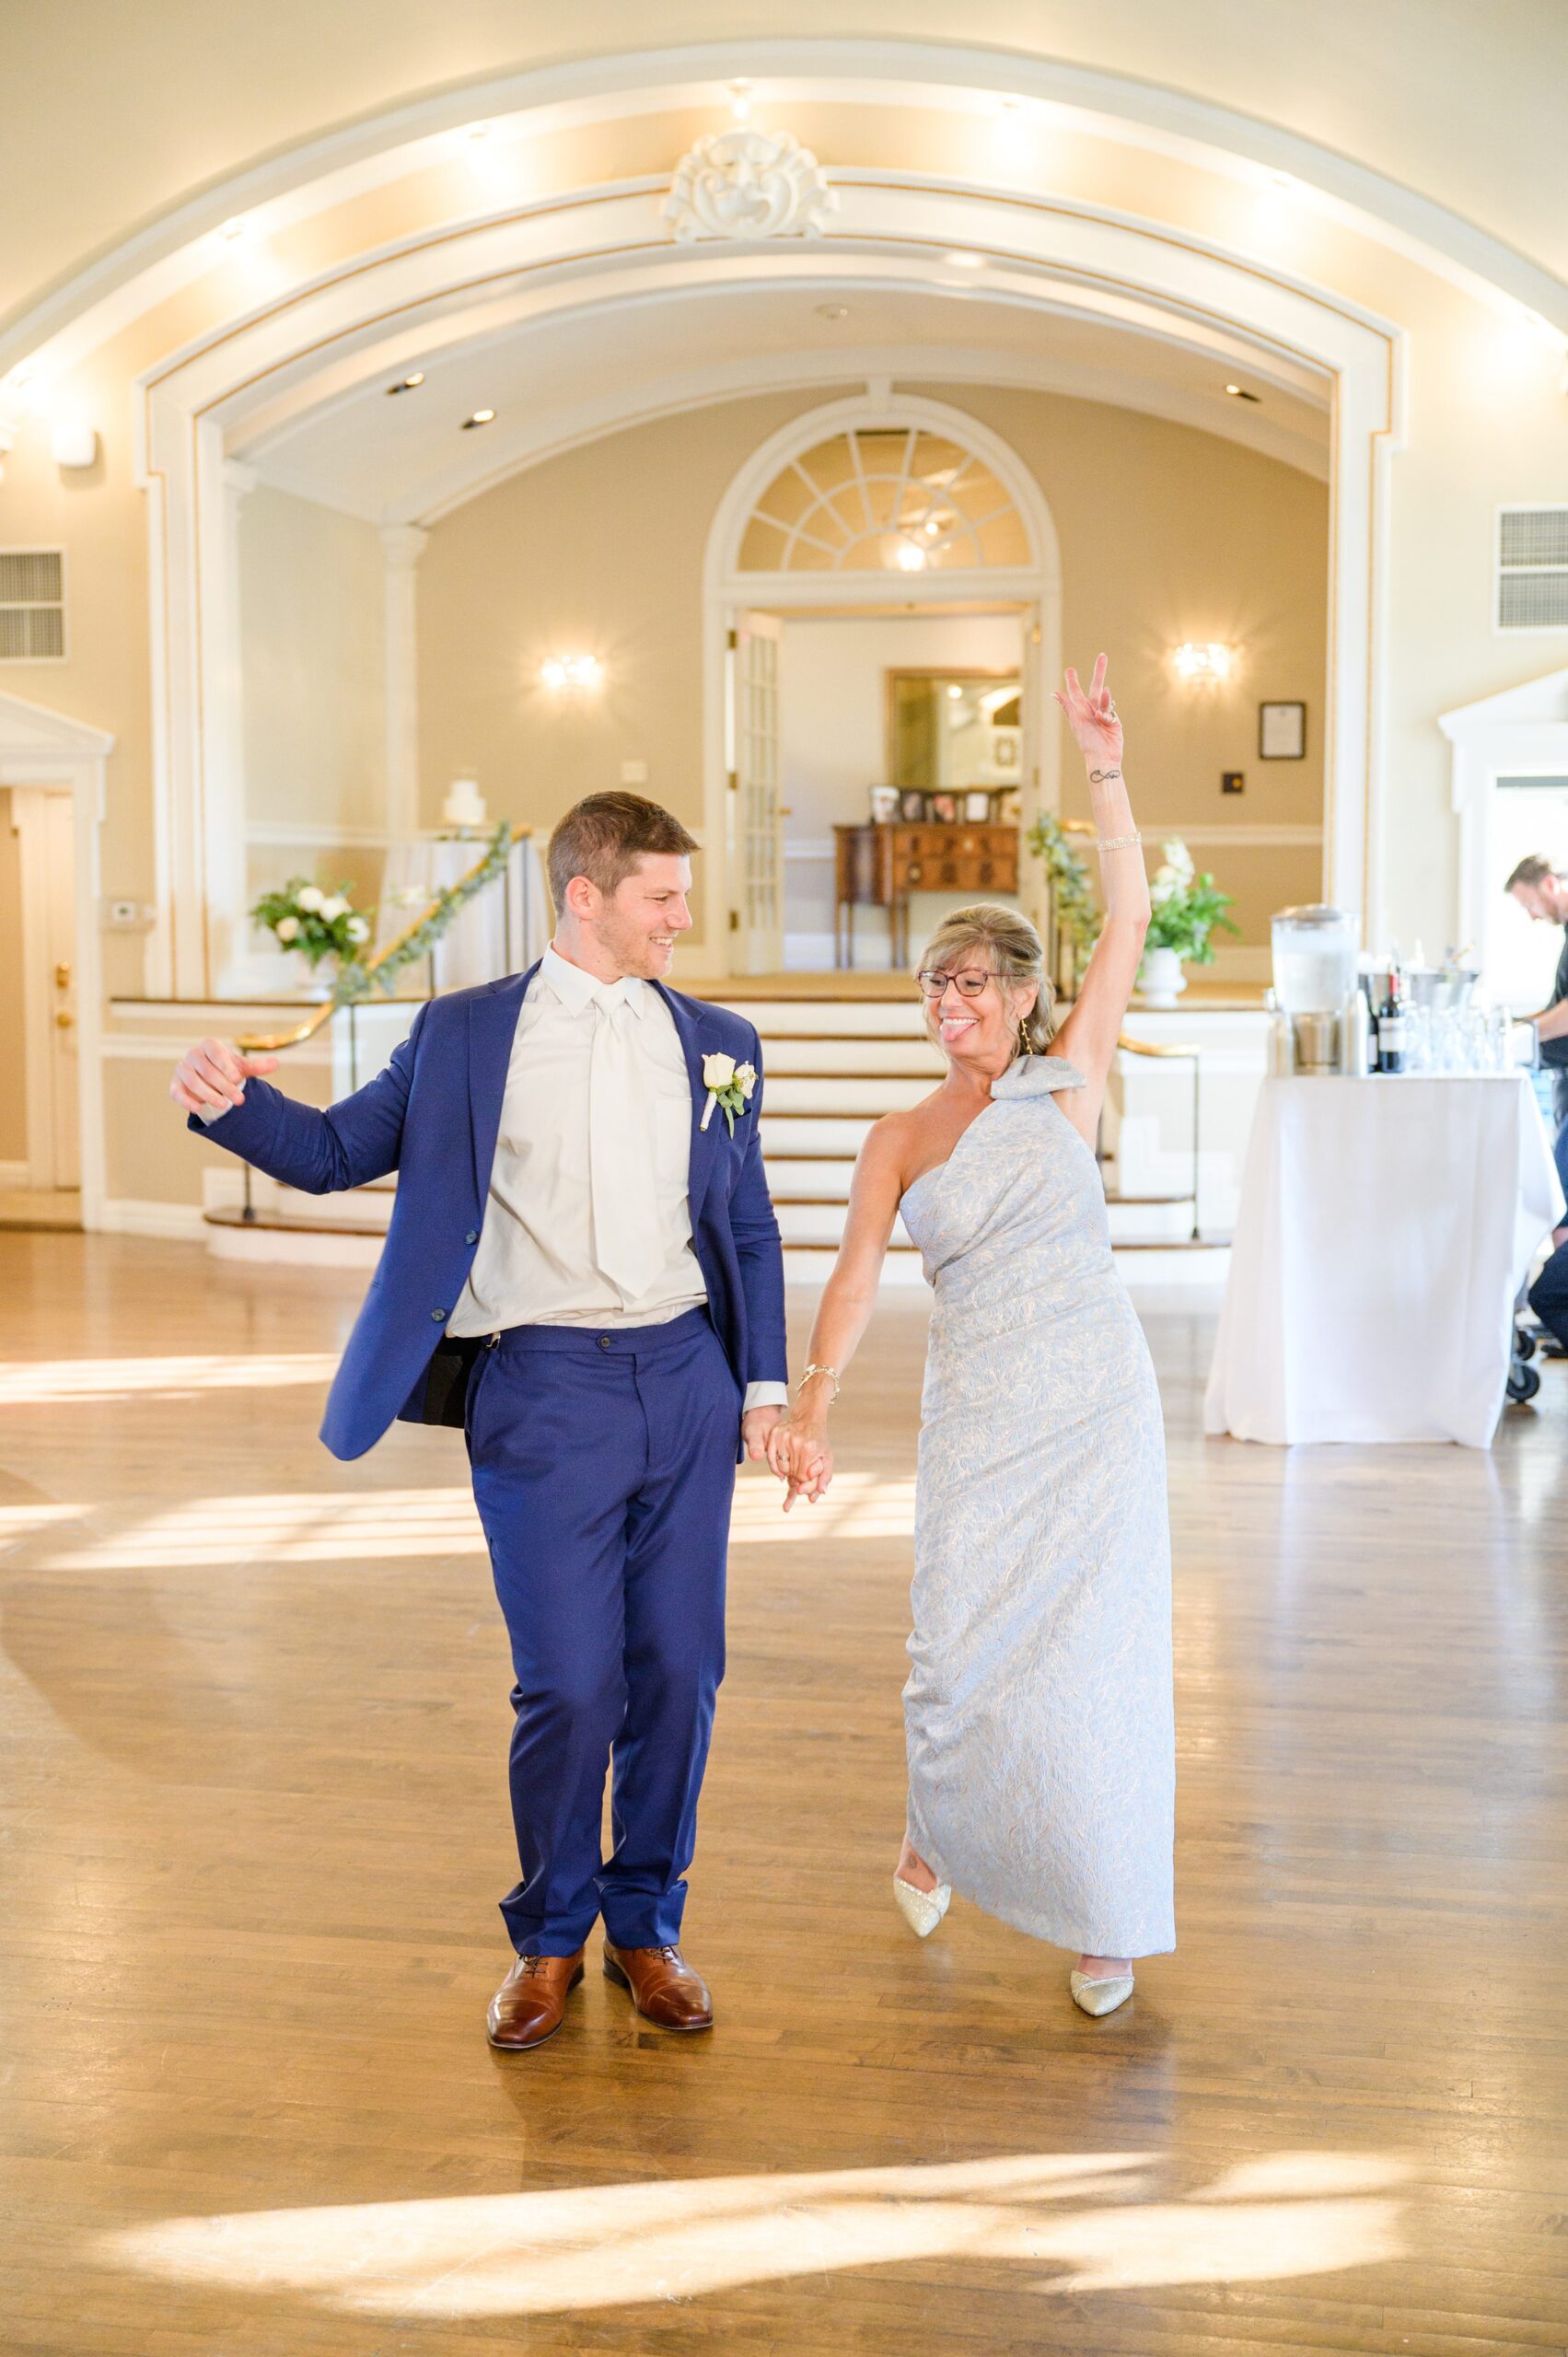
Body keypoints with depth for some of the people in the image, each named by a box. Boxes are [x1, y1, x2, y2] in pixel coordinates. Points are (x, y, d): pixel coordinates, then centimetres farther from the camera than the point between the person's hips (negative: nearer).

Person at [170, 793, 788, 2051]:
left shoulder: (716, 1042, 11)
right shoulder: (465, 1033, 4)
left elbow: (751, 1230, 14)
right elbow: (339, 1151, 6)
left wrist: (765, 1384, 8)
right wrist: (235, 1100, -14)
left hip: (685, 1381, 3)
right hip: (544, 1390, -3)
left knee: (678, 1672, 7)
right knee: (566, 1685, -1)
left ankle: (648, 1925, 25)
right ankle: (550, 1939, 20)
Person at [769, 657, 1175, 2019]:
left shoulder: (1068, 1084, 4)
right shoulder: (901, 1141, 7)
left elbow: (1129, 924, -3)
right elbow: (855, 1278, -2)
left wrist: (1105, 775, -11)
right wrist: (811, 1412, -14)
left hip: (1100, 1405, -1)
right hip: (978, 1419, 1)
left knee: (1096, 1651, 0)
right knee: (961, 1653, -1)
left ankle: (1106, 1916, 17)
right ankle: (942, 1834, 32)